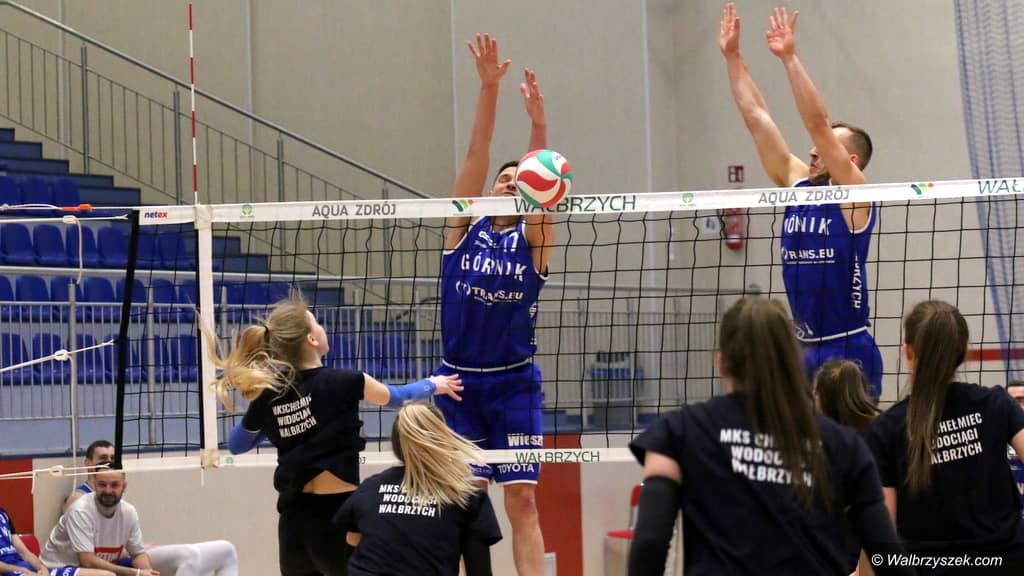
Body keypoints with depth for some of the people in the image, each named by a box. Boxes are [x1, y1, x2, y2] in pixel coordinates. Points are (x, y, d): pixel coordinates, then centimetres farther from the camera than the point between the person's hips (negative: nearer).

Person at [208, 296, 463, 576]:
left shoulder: (268, 396, 2)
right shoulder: (343, 383, -9)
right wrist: (433, 385, 31)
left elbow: (236, 445, 19)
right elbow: (395, 397, 12)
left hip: (293, 520, 5)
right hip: (336, 514, -5)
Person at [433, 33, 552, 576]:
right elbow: (476, 155, -7)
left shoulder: (533, 237, 2)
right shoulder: (464, 227, 4)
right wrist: (489, 87, -17)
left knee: (522, 500, -3)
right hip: (457, 381, 1)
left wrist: (539, 122, -31)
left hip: (514, 383, -1)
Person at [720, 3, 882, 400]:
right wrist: (732, 56, 6)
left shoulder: (855, 196, -6)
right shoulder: (796, 185, 11)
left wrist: (789, 57, -22)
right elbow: (756, 118, 9)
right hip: (803, 351, 7)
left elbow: (818, 124, -18)